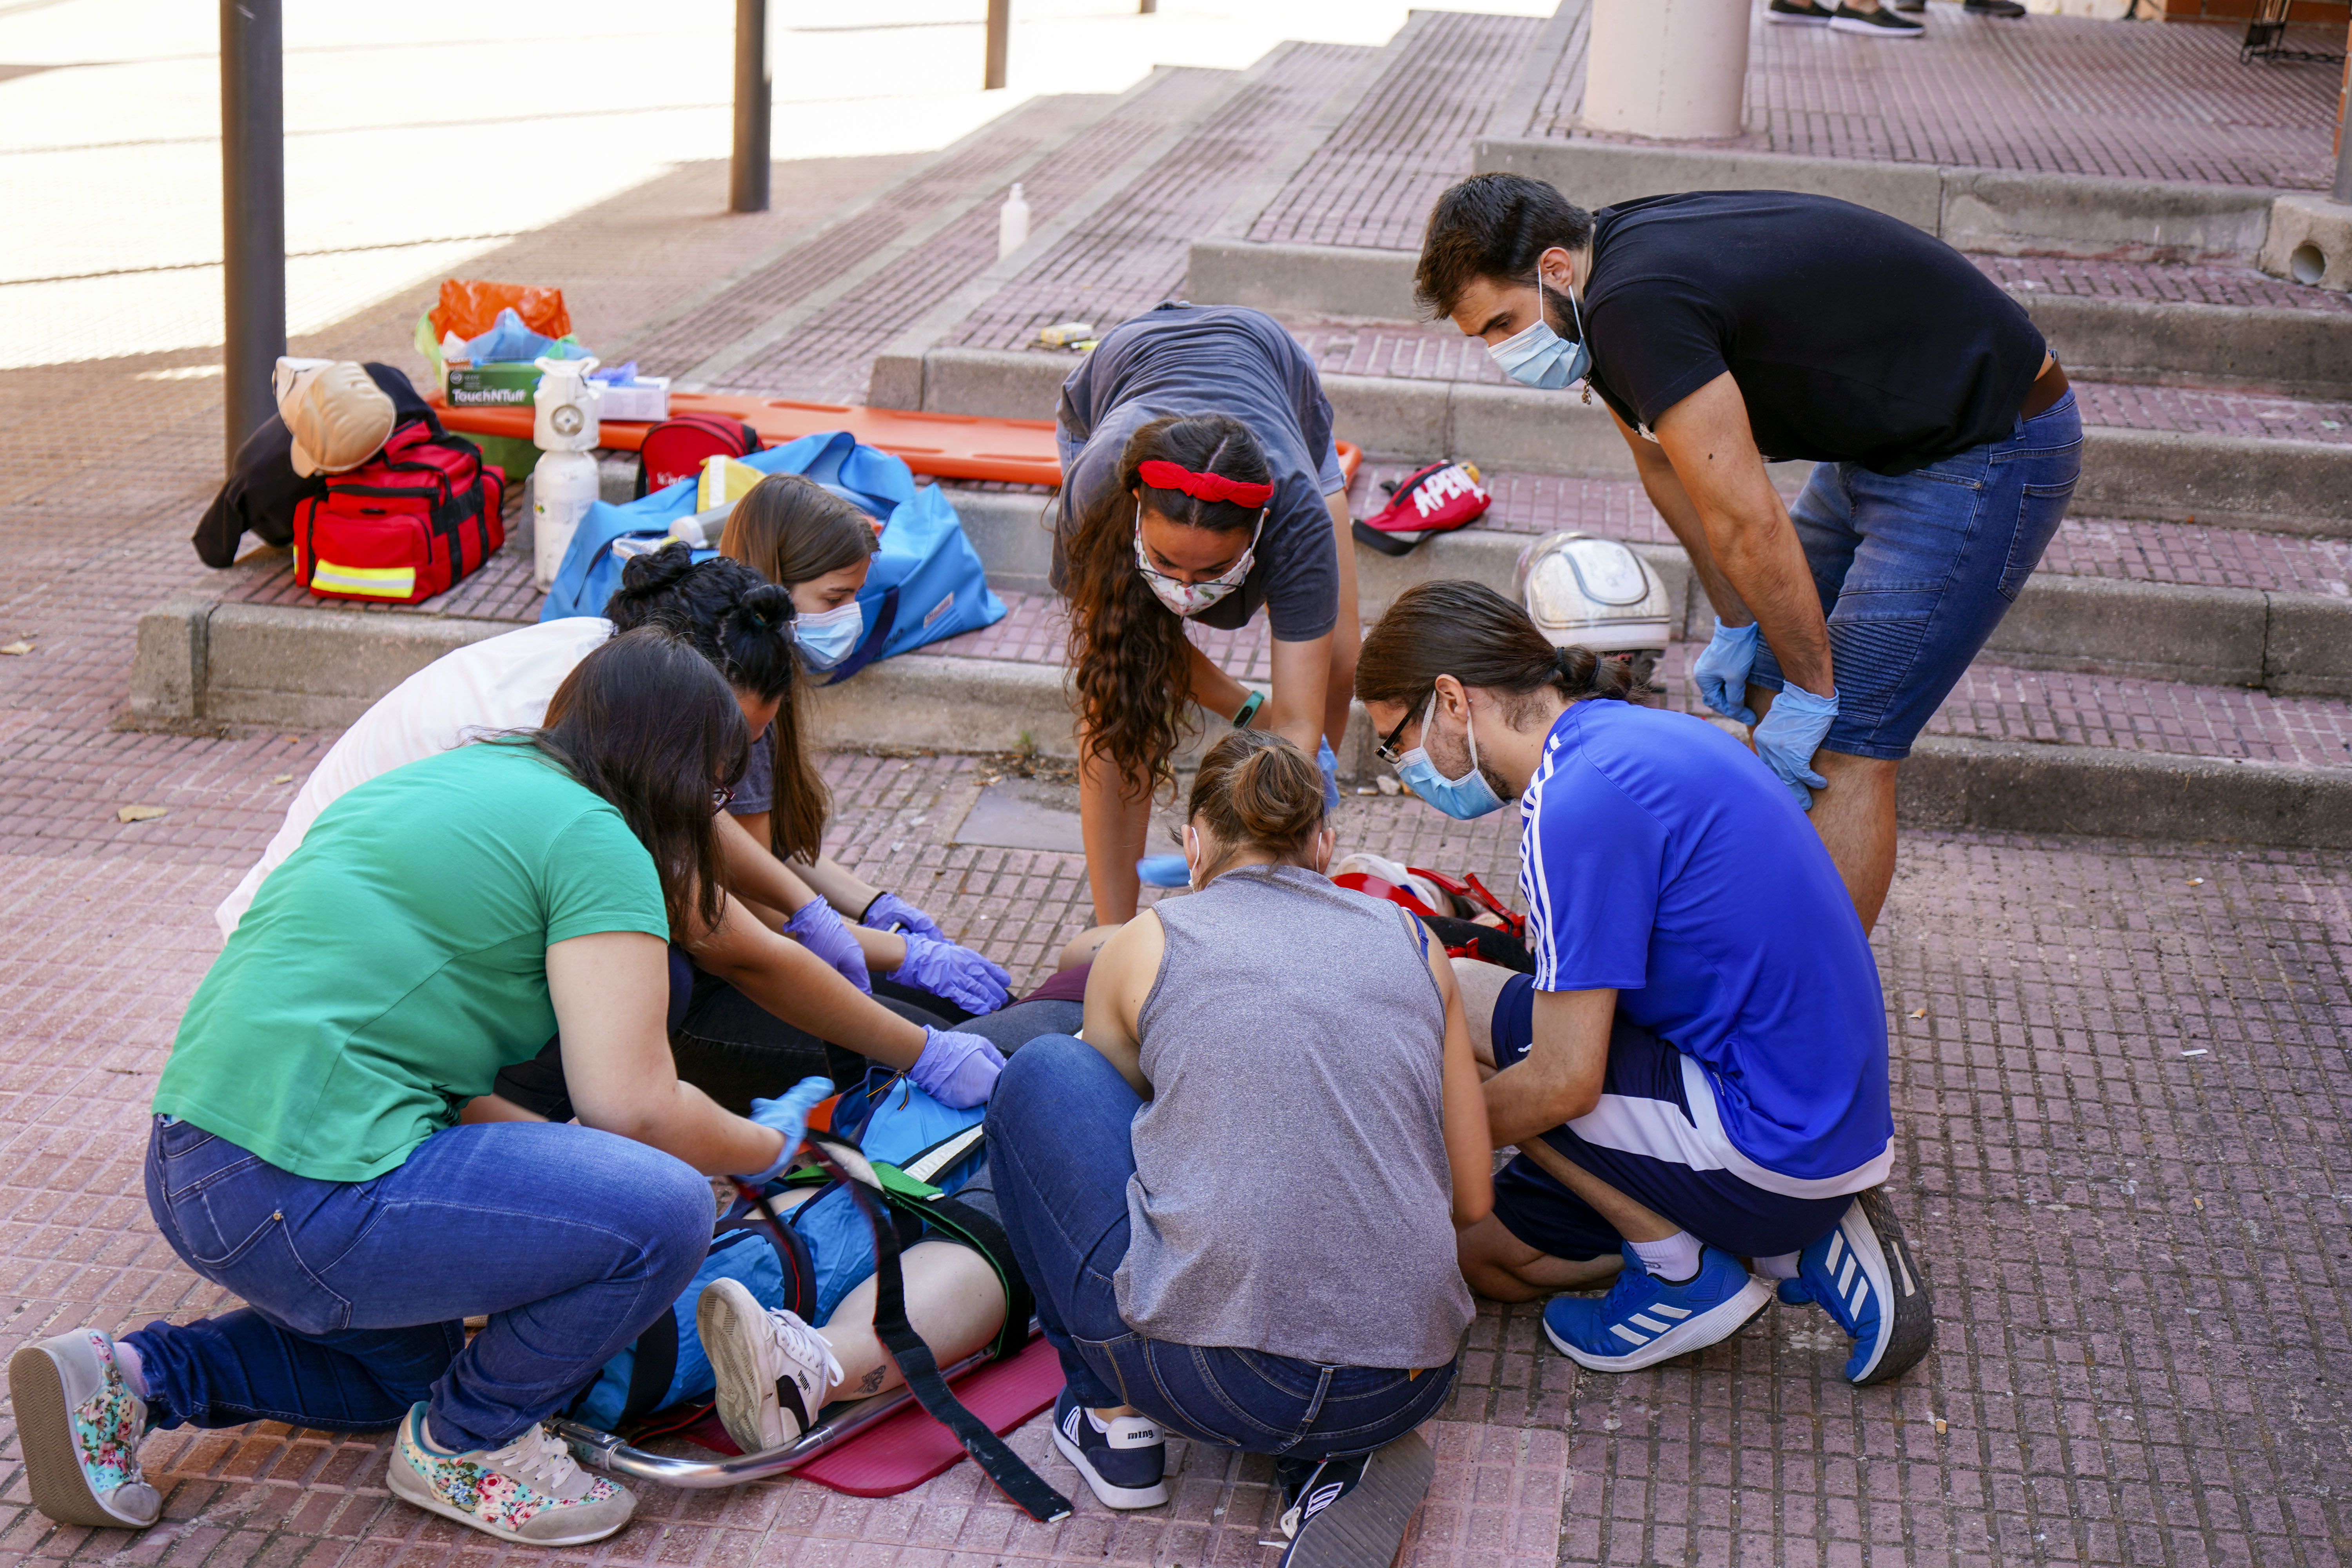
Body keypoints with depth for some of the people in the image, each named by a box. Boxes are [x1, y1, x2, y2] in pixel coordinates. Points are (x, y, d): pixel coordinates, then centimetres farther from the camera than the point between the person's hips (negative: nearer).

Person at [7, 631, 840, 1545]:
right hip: (306, 1205, -11)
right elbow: (631, 1105, -14)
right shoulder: (597, 840, -8)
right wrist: (767, 1145, 6)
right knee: (664, 1209, -13)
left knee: (402, 1365, 35)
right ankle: (464, 1446, 6)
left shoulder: (452, 775, 20)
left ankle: (133, 1377, 17)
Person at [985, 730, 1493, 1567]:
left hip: (1209, 1381, -3)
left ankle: (1116, 1422, 19)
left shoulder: (1145, 945, 10)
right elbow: (1470, 1201, 16)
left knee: (1043, 1075, 17)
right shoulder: (1413, 943, 15)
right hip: (1405, 1391, 3)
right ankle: (1337, 1460, 9)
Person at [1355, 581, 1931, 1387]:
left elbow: (1565, 1080, -20)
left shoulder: (1581, 798, -21)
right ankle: (1802, 1244, 12)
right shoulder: (1637, 734, 10)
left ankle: (1684, 1274, -1)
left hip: (1768, 1151, -10)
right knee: (1489, 1252, 16)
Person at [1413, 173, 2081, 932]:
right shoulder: (1612, 259, 1)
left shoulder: (1637, 306, -30)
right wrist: (1736, 625, 14)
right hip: (1882, 442, 10)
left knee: (1842, 747, -12)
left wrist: (1813, 690, -17)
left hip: (1991, 455, -10)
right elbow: (1668, 467, 13)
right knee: (1769, 685, 16)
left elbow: (1746, 521, -27)